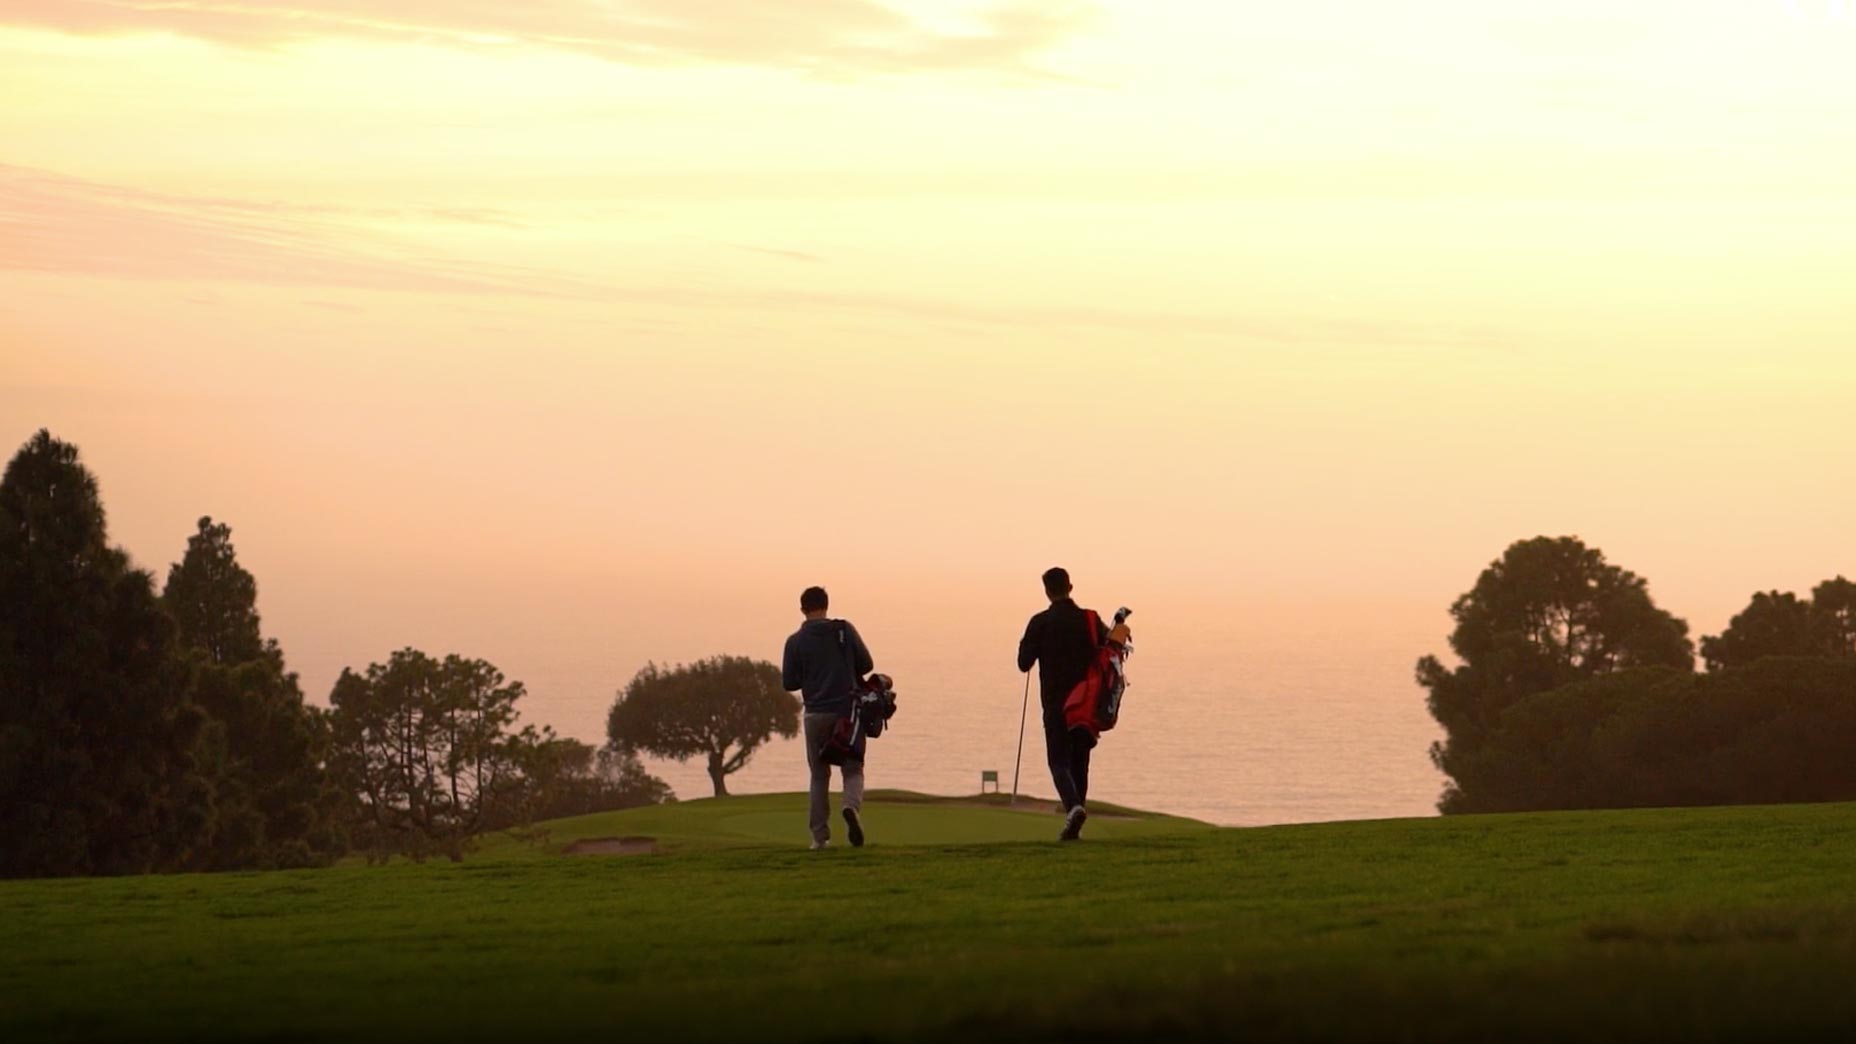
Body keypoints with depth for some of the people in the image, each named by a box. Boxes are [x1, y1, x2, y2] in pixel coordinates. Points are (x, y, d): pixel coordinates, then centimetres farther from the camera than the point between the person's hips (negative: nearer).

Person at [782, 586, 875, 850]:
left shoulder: (796, 642, -2)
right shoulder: (844, 630, -1)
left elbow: (790, 683, -1)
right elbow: (866, 664, 0)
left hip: (816, 714, 0)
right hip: (847, 709, 0)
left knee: (819, 774, 10)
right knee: (853, 768, 6)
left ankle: (820, 835, 5)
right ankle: (852, 805, -26)